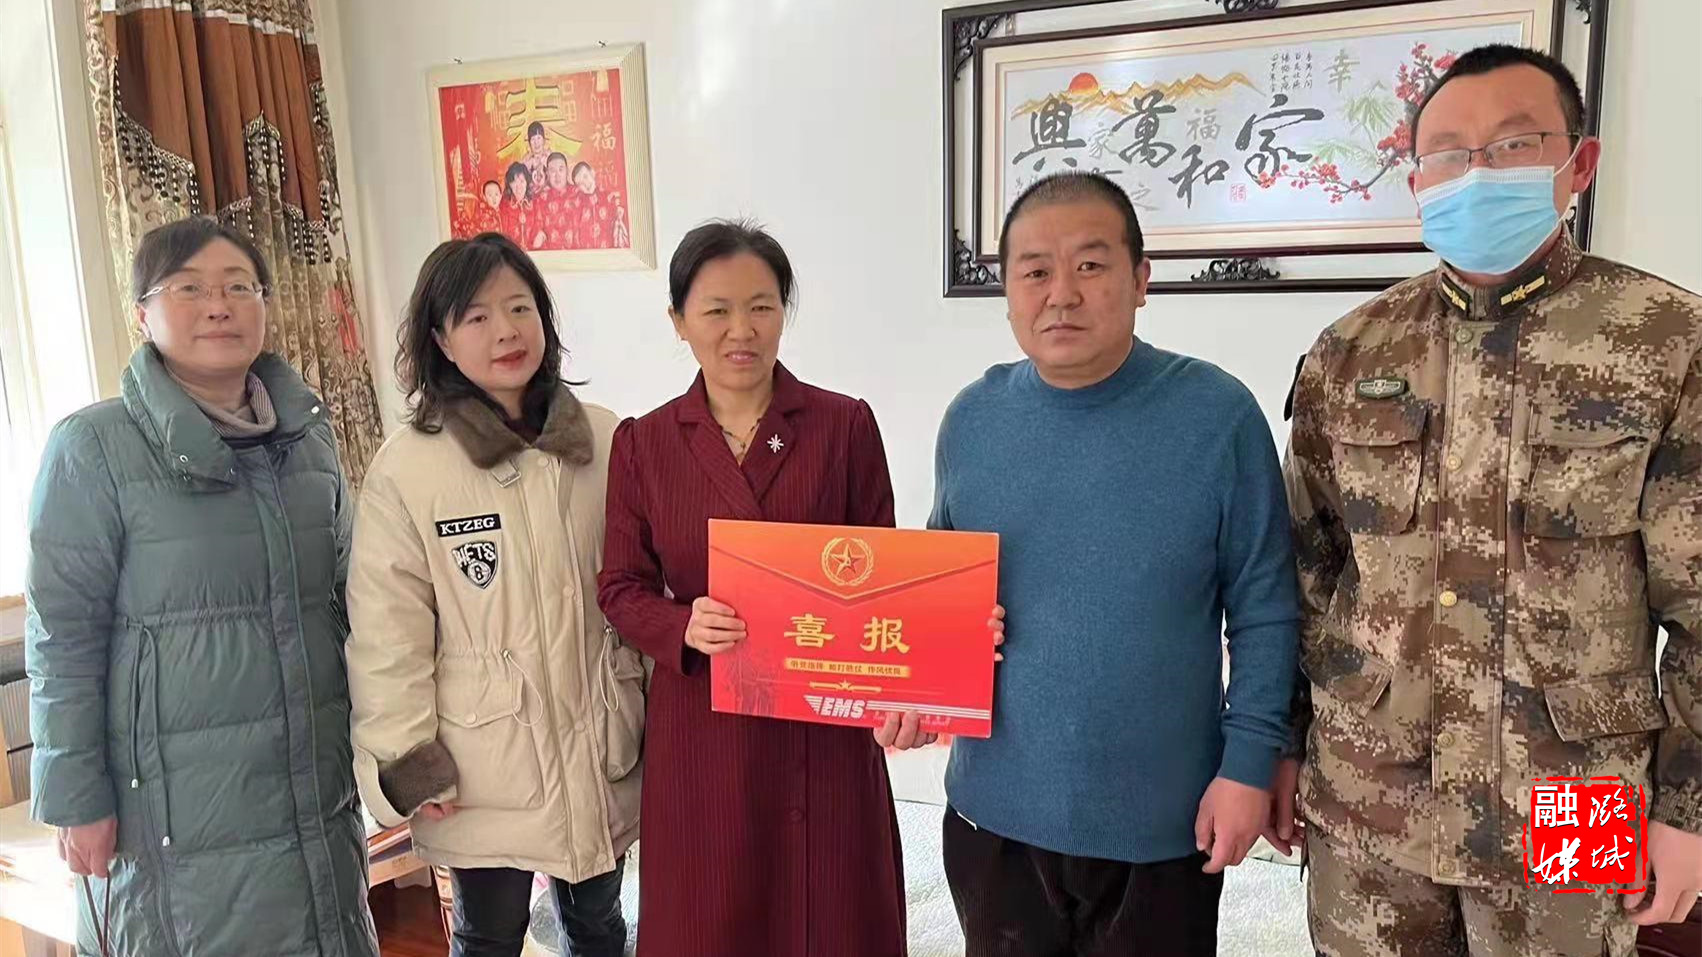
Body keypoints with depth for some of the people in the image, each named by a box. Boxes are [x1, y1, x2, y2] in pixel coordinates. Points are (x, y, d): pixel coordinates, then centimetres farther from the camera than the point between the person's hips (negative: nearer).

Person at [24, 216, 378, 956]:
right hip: (181, 808, -5)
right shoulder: (93, 448, -9)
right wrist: (77, 799, -8)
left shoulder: (309, 434, 5)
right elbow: (63, 639, -8)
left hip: (316, 793, 5)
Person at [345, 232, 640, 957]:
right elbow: (386, 627, -8)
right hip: (484, 766, -2)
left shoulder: (606, 441, -4)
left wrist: (653, 707, 9)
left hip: (602, 749, 3)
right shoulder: (406, 469, -11)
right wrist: (404, 759, -7)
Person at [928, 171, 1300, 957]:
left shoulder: (1217, 414, -12)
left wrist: (1249, 763, -9)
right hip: (994, 811, 3)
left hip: (1162, 822, -3)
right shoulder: (971, 420, -2)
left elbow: (1263, 611, -7)